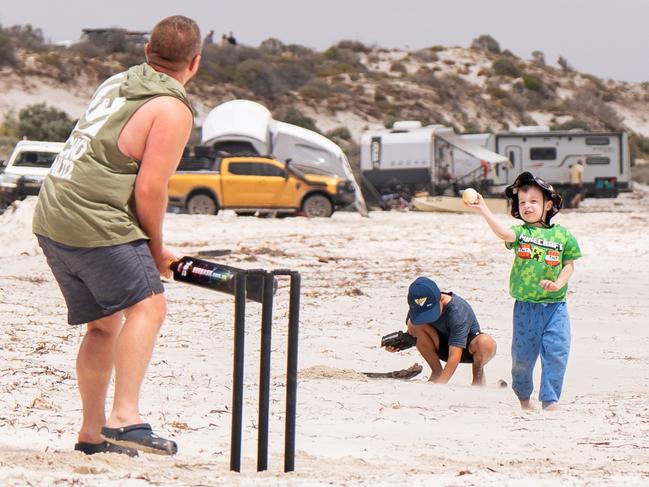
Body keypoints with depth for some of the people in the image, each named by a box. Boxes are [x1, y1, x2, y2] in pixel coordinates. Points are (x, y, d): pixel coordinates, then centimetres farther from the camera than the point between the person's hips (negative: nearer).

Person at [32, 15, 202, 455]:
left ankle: (92, 432, 20)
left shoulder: (116, 83, 16)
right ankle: (125, 418, -24)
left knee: (103, 324, 16)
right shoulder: (172, 110, -9)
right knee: (148, 305, -12)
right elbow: (149, 189, -15)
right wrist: (156, 250, 1)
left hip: (50, 218, 9)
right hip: (94, 224, -9)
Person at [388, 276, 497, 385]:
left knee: (486, 343, -40)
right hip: (441, 347, 4)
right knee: (415, 325, -25)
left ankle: (478, 372, -5)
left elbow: (454, 357, -38)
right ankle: (436, 372, -8)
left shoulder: (458, 311, -34)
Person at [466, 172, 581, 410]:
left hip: (555, 305, 0)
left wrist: (558, 283, -10)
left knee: (556, 352, -8)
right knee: (523, 354, 8)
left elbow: (569, 264, 9)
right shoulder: (520, 232, -1)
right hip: (525, 306, 0)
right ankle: (523, 395, 31)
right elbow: (503, 233, -22)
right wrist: (484, 211, -35)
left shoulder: (561, 235, 3)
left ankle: (550, 400, 1)